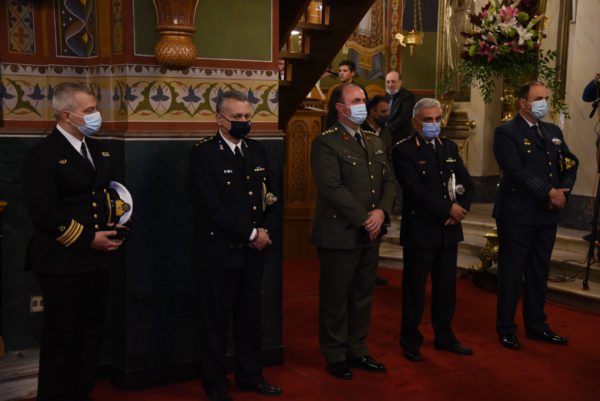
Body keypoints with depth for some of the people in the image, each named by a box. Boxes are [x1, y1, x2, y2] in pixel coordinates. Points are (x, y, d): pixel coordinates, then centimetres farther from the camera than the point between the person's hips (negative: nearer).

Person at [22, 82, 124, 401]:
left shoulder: (97, 151, 14)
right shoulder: (43, 155, -12)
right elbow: (44, 214, -18)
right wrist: (87, 239, -15)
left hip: (97, 260, 8)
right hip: (63, 263, -8)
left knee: (91, 334, 15)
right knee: (61, 338, 4)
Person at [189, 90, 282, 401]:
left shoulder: (257, 151, 11)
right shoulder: (203, 154, -10)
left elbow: (274, 196, 10)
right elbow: (212, 206, -18)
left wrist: (266, 230, -6)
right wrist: (251, 233, -16)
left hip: (253, 253, 6)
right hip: (219, 254, -6)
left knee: (250, 317, 16)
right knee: (217, 321, 7)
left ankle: (250, 375, 32)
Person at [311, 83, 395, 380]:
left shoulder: (375, 143, 15)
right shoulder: (325, 143, -10)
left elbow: (388, 181, 12)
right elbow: (332, 188, -18)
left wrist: (382, 212, -7)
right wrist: (364, 220, -17)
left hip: (370, 235, 7)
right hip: (340, 235, -7)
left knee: (363, 295, 14)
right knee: (336, 298, 5)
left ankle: (357, 351, 28)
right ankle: (336, 357, 18)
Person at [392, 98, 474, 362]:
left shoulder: (450, 148, 13)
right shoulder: (404, 151, -8)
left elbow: (466, 184, 12)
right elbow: (415, 190, -18)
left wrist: (461, 209, -6)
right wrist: (449, 208, -16)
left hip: (449, 231, 6)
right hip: (419, 231, -6)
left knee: (446, 286, 14)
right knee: (415, 288, 4)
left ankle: (444, 336, 30)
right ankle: (410, 341, 18)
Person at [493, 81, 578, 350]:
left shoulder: (553, 132, 15)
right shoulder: (506, 133, -7)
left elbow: (570, 164, 11)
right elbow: (516, 170, -18)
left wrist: (562, 192, -7)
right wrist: (549, 192, -18)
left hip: (547, 215, 6)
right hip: (517, 215, -6)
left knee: (539, 272, 15)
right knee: (511, 272, 3)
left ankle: (536, 325, 28)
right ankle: (505, 328, 15)